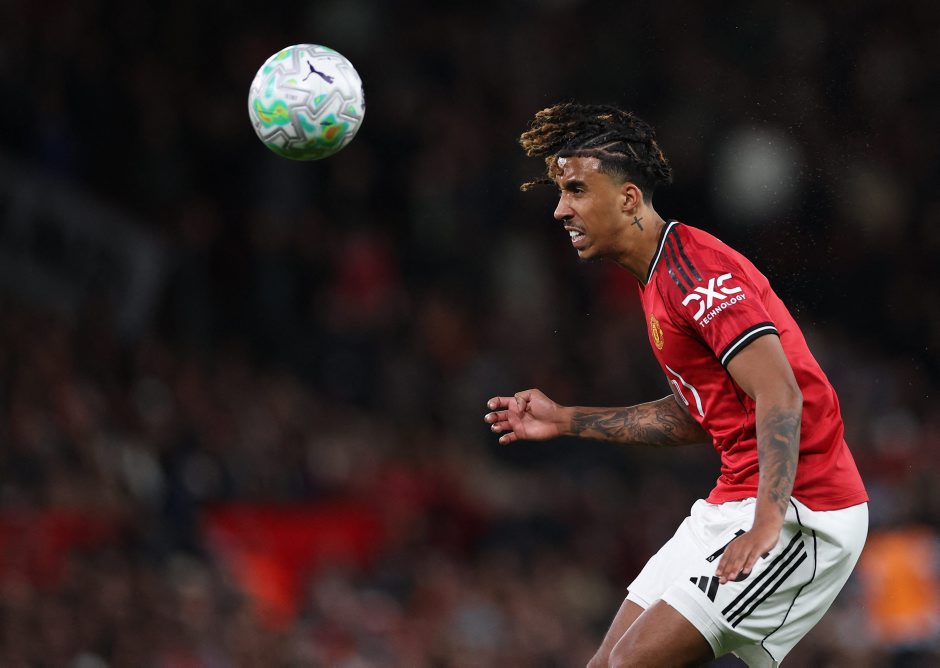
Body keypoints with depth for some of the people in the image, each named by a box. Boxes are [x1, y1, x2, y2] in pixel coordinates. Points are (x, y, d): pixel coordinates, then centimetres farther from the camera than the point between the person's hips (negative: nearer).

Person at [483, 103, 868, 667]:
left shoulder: (694, 270, -16)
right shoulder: (662, 277, 16)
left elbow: (780, 396, -25)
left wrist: (768, 524, -34)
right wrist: (567, 421, 25)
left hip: (800, 512, -10)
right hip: (731, 507, 10)